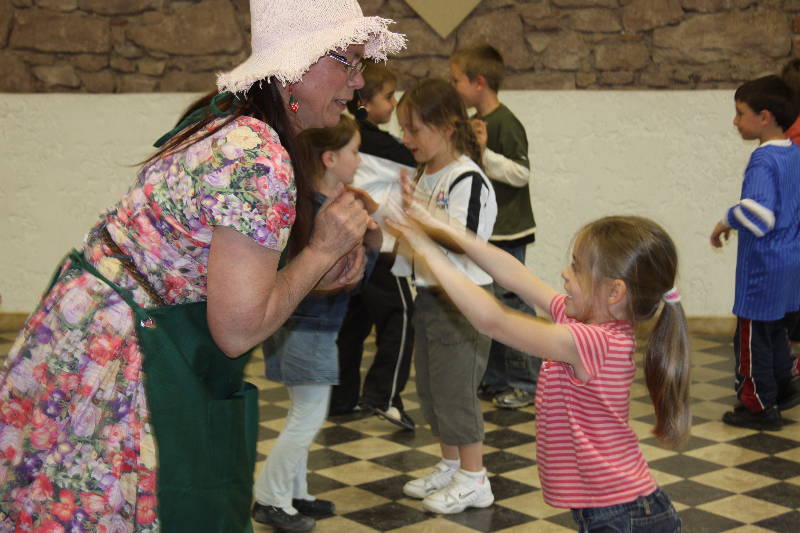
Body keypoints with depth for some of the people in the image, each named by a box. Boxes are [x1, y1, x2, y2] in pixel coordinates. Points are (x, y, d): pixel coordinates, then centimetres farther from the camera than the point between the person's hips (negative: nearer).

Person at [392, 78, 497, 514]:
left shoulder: (467, 179, -17)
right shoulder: (424, 175, 9)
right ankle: (450, 466, 31)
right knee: (430, 388, 16)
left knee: (455, 389, -1)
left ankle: (474, 480, 13)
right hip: (428, 295, 9)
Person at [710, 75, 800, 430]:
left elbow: (757, 213, -34)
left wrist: (727, 221, -17)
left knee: (752, 337, 3)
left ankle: (758, 407, 12)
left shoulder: (764, 159, -22)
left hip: (762, 265, -9)